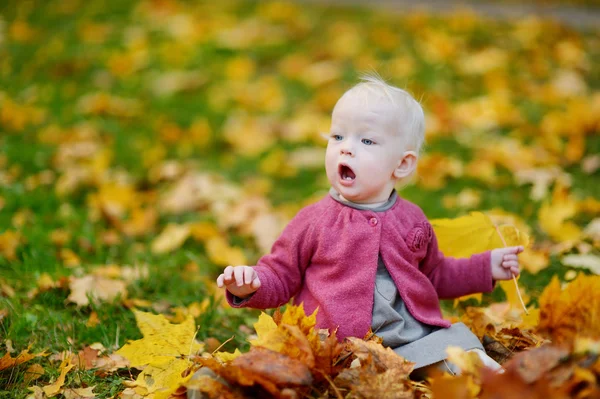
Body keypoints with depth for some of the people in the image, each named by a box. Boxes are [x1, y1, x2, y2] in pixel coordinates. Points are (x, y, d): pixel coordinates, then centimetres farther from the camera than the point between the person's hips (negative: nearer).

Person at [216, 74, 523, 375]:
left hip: (416, 340, 4)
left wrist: (485, 267, 22)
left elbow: (435, 274, 31)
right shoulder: (312, 222, 2)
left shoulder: (411, 220, 14)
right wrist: (249, 286, -13)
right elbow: (279, 278, 8)